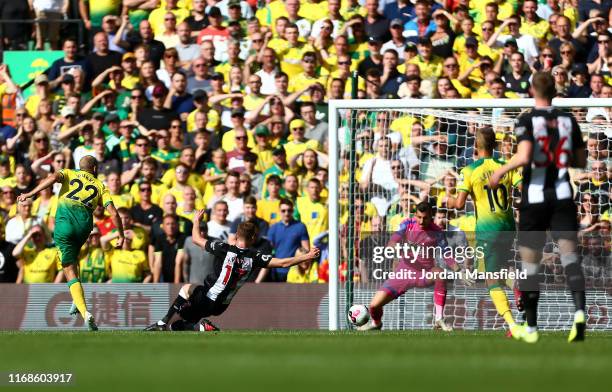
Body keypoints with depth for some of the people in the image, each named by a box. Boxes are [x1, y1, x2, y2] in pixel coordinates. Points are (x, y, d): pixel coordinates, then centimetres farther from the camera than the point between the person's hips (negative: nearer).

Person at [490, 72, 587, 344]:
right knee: (569, 253, -6)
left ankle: (531, 327, 15)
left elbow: (523, 157, -21)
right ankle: (579, 310, -30)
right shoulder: (568, 120, 6)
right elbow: (581, 161, 13)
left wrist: (501, 171, -6)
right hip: (563, 196, 2)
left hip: (534, 198, -2)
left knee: (529, 263, 8)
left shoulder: (527, 121, -7)